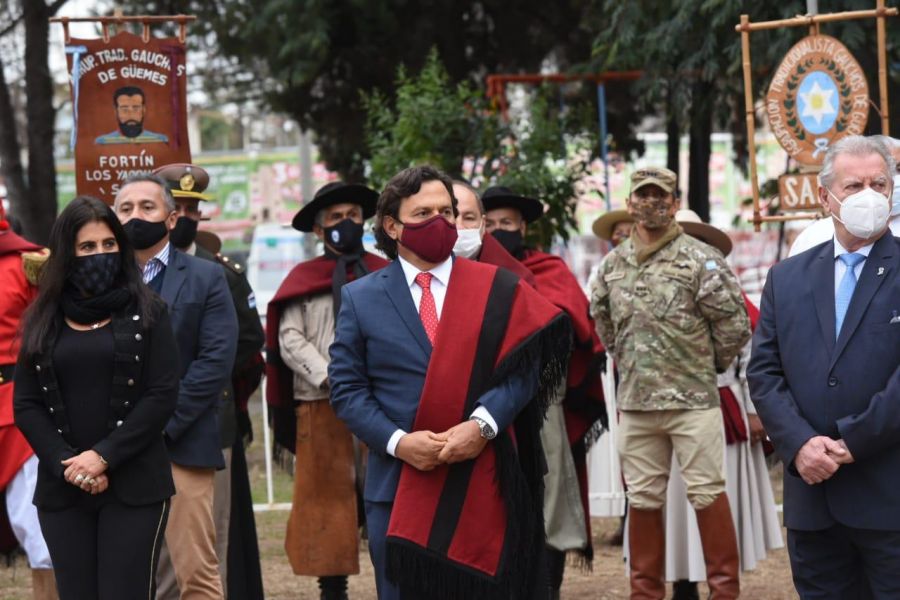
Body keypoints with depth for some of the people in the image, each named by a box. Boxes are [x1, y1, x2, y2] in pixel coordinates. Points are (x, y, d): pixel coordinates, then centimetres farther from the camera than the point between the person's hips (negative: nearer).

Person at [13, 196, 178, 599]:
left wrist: (104, 456, -12)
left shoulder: (146, 313, 4)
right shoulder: (44, 320, 10)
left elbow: (162, 396, -4)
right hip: (62, 489, 3)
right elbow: (26, 405, 6)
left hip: (134, 488, -3)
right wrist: (66, 463, -9)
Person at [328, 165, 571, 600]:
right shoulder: (361, 298, 7)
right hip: (397, 485, 1)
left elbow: (523, 368, 0)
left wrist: (482, 425, -16)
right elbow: (346, 388, 3)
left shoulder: (497, 289, 6)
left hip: (481, 483, 0)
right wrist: (397, 441, -11)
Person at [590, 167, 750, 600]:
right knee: (643, 499, 10)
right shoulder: (613, 265, 11)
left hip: (693, 400, -5)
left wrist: (708, 364, 4)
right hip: (635, 402, 5)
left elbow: (734, 324, -5)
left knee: (707, 493, -4)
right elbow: (601, 319, 27)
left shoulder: (700, 259, -5)